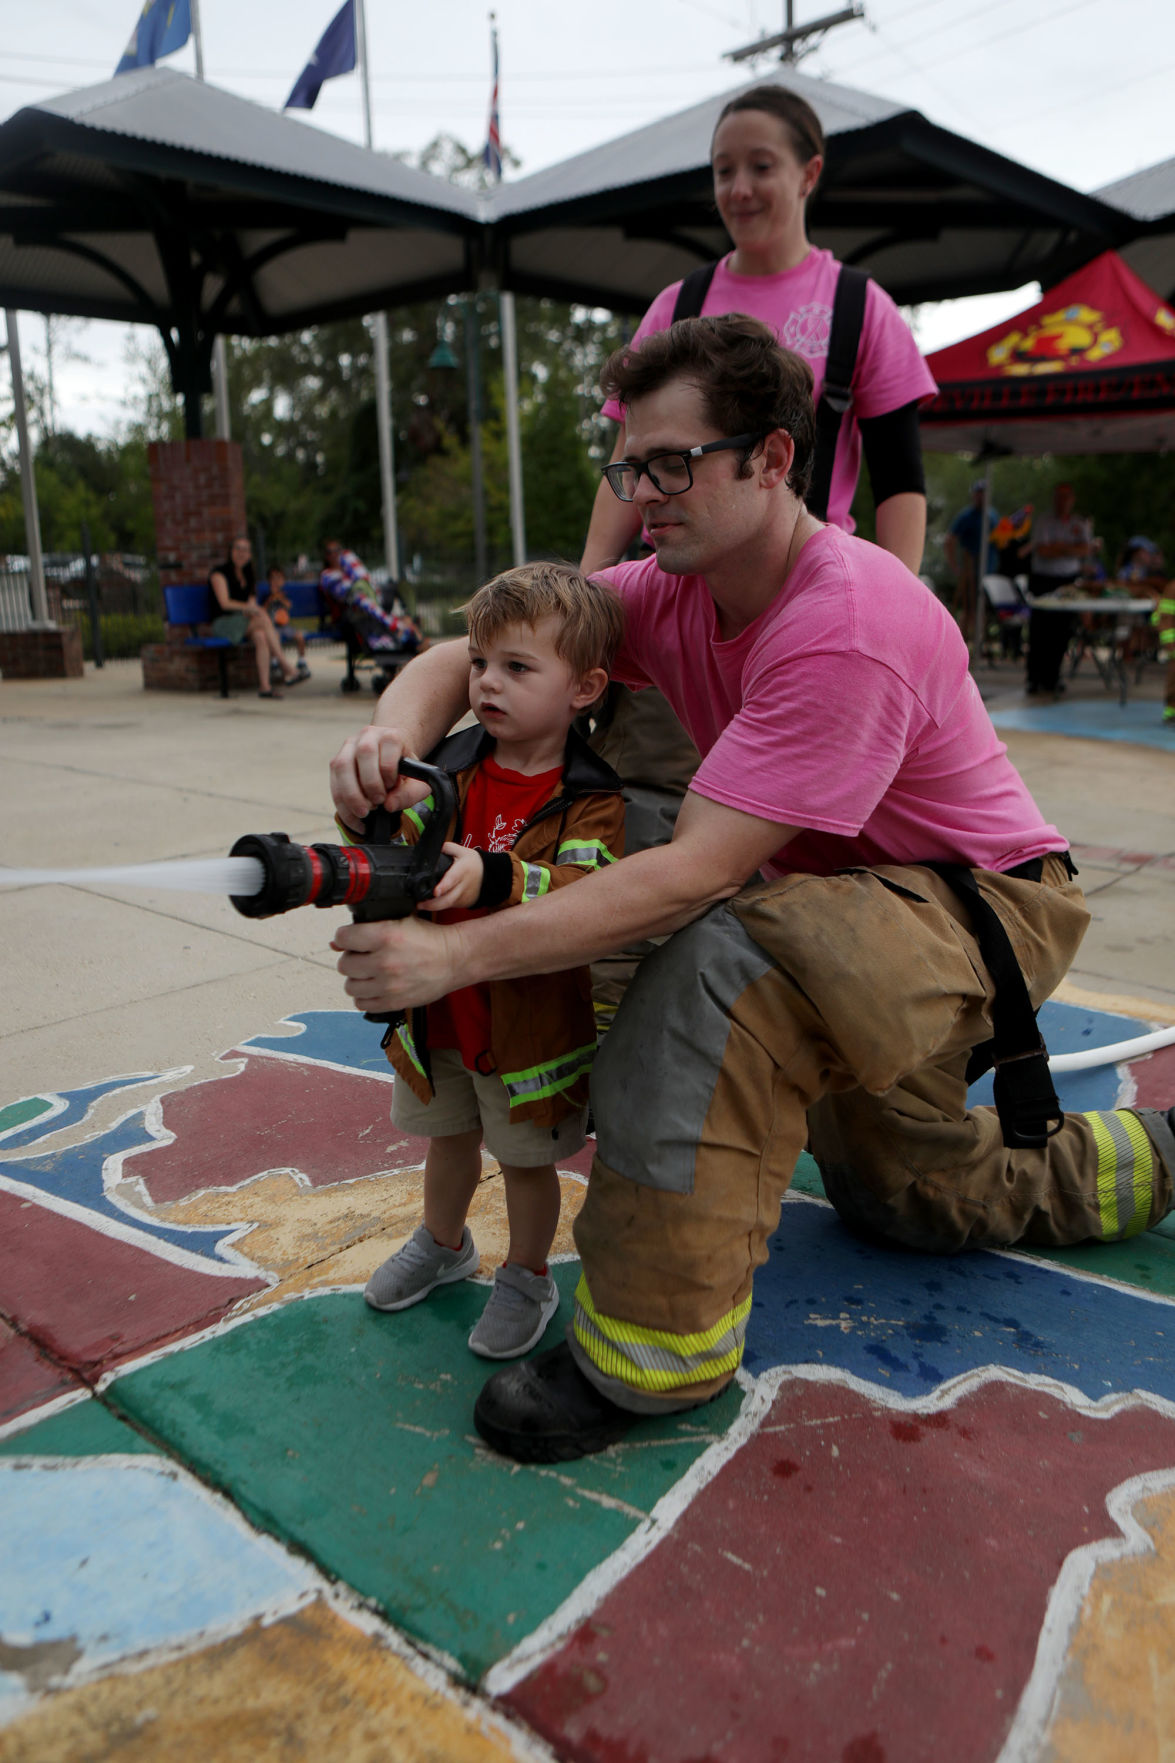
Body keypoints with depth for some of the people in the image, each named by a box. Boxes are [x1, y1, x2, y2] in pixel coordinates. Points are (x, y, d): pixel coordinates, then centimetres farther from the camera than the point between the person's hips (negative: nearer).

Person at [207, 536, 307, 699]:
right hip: (223, 623, -6)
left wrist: (252, 608, -11)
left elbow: (251, 603, 14)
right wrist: (249, 607, -25)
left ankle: (264, 686, -44)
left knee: (260, 635, -31)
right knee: (264, 619, -31)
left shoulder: (247, 575, 20)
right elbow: (224, 603, -13)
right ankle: (286, 670, -37)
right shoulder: (219, 573, -1)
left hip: (246, 622, 6)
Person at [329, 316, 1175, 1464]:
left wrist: (459, 955, -40)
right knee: (899, 1201, 24)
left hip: (980, 907, -9)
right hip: (854, 908, 9)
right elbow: (464, 658, -9)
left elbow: (695, 874, -38)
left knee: (726, 963, -38)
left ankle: (657, 1349, -25)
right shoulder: (672, 591, -8)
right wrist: (394, 734, -33)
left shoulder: (846, 628, -32)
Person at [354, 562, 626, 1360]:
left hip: (531, 1019, -5)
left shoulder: (589, 800, -18)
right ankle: (444, 1243, 52)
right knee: (449, 1136, 26)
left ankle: (528, 1277, 39)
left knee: (528, 1158, 13)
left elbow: (588, 892, -32)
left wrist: (493, 879, -46)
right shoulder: (452, 766, -3)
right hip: (439, 1008, 5)